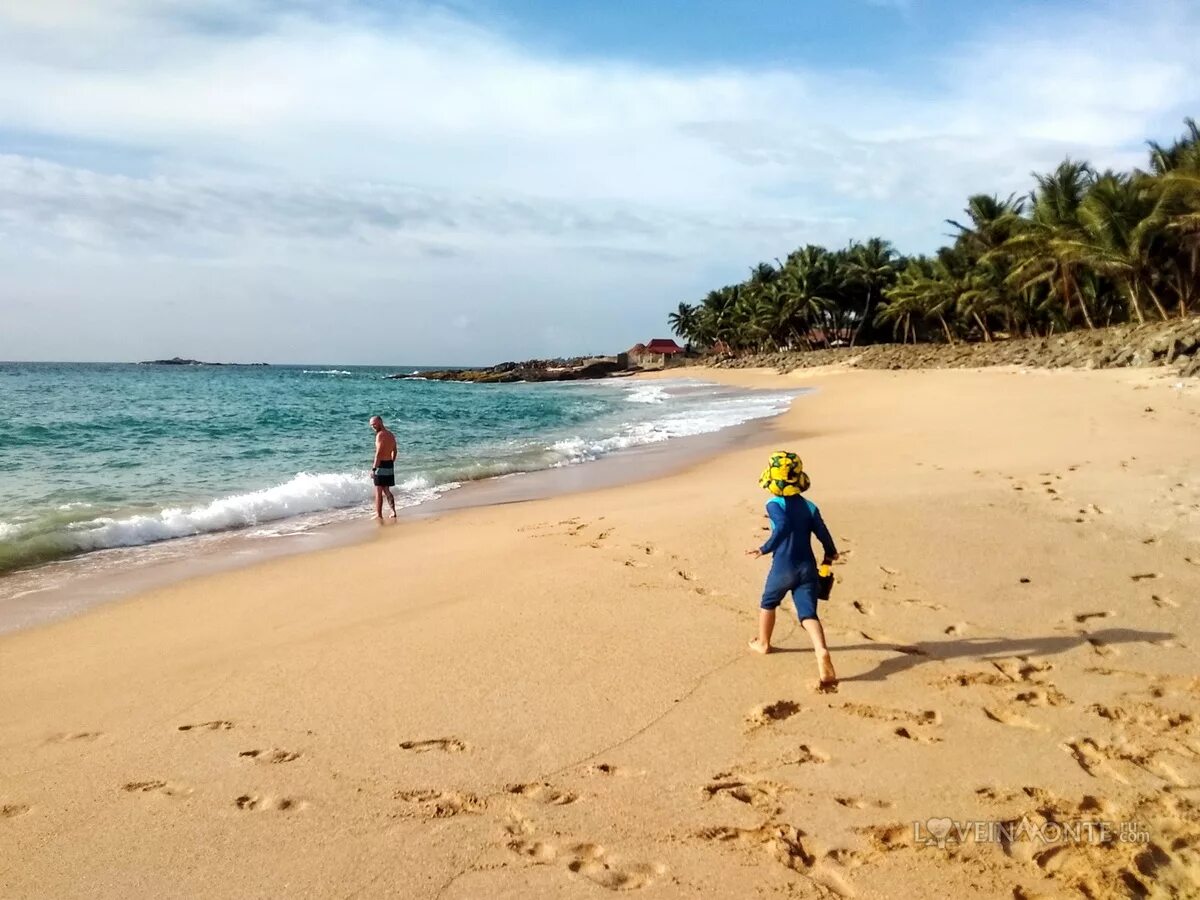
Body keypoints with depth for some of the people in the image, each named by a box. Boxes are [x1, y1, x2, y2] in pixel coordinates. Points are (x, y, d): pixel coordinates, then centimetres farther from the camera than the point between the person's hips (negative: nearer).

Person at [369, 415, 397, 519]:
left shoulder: (380, 434, -15)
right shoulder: (391, 435, 12)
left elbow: (378, 453, -21)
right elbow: (394, 451, 19)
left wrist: (373, 469, -21)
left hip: (381, 465, -8)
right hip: (390, 465, 9)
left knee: (378, 491, -1)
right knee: (386, 490, 17)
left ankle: (378, 515, 2)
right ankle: (393, 511, 14)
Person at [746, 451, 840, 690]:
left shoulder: (774, 504, -9)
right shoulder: (809, 506, 5)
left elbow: (783, 526, -27)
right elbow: (823, 533, 4)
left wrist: (765, 549, -21)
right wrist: (830, 554, 23)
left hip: (783, 568, -3)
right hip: (807, 567, 3)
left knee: (768, 603, 23)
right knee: (808, 613, -4)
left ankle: (763, 642, 40)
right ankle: (822, 652, -28)